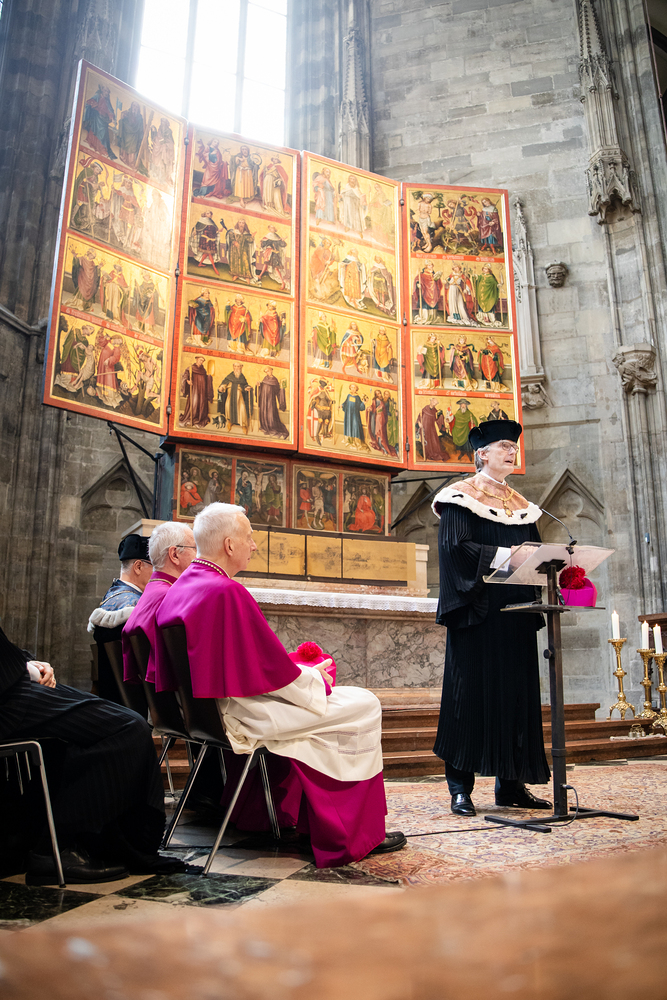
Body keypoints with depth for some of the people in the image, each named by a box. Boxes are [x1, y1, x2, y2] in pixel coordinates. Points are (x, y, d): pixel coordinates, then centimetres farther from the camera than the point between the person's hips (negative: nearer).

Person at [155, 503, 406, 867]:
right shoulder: (227, 592, -23)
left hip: (202, 707, 10)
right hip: (237, 715, -10)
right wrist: (315, 678, 0)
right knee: (364, 706, -3)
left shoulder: (179, 588, 7)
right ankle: (357, 834, 7)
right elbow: (272, 668, -19)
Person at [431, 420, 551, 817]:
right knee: (472, 691, -6)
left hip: (515, 611, 7)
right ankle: (461, 786, 2)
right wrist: (502, 555, -25)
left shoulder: (520, 504, 20)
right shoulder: (461, 497, 0)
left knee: (516, 692, 6)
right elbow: (456, 546, -14)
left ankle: (511, 783, 14)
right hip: (477, 610, -6)